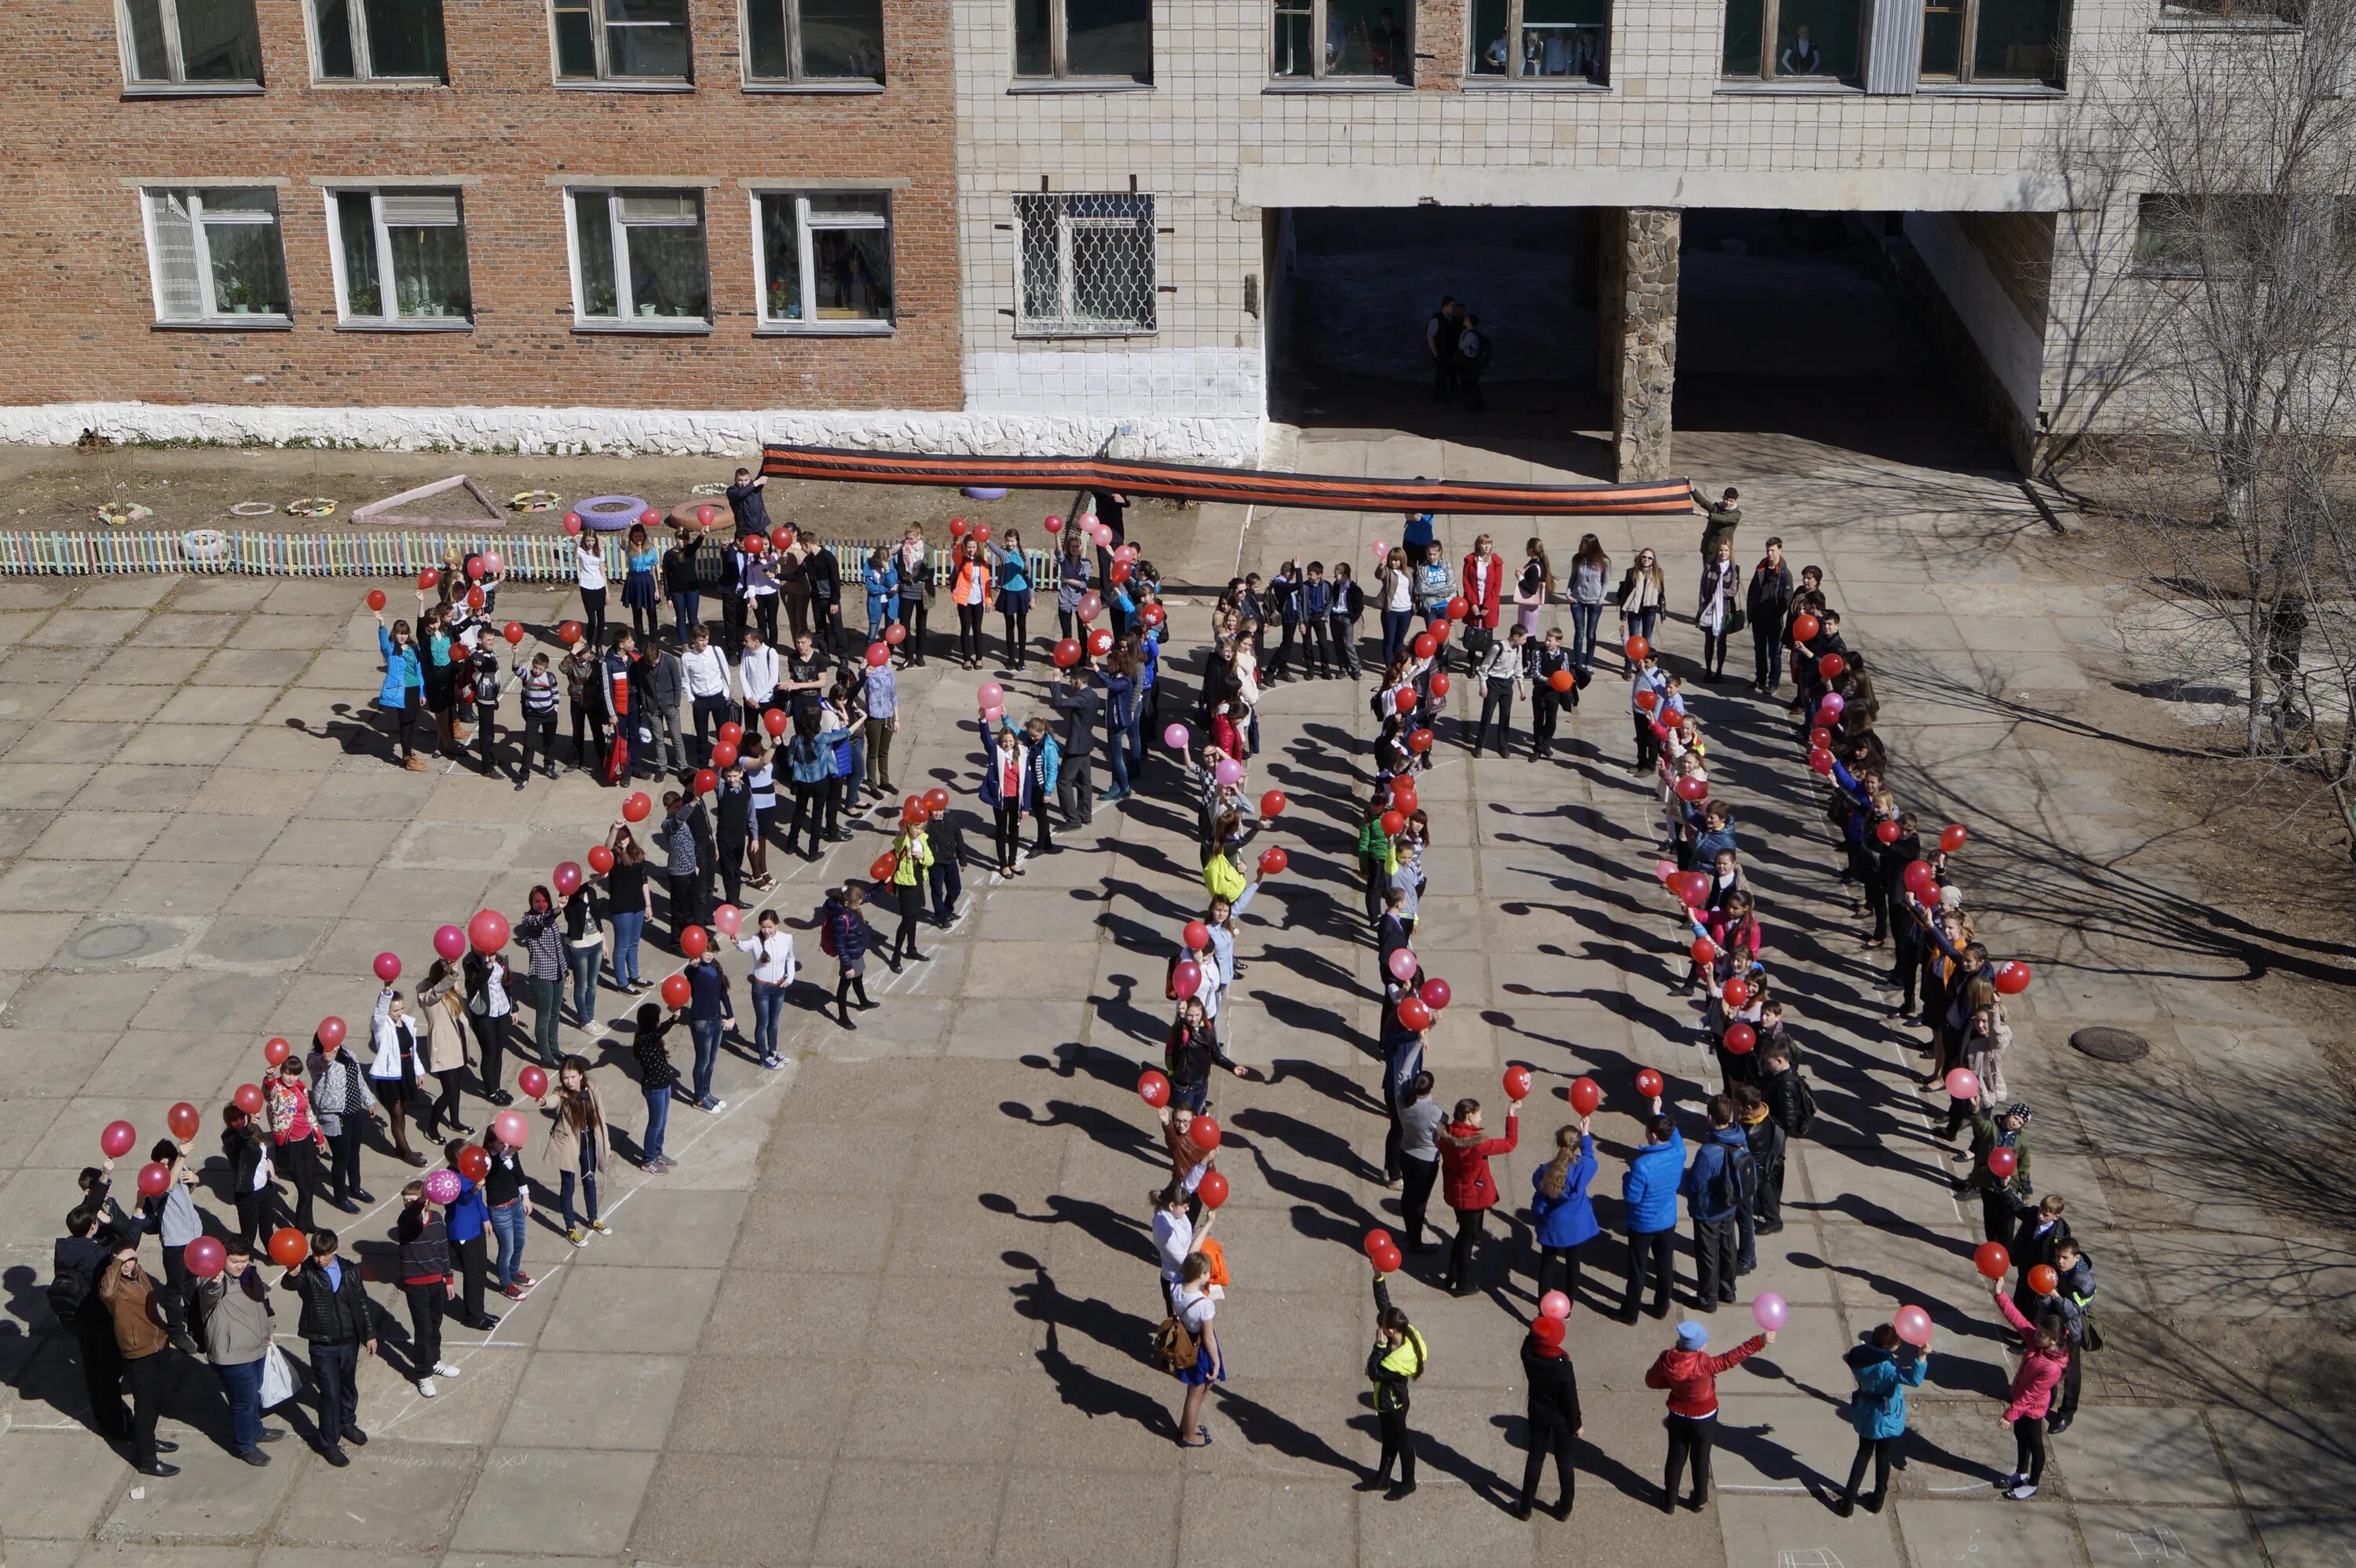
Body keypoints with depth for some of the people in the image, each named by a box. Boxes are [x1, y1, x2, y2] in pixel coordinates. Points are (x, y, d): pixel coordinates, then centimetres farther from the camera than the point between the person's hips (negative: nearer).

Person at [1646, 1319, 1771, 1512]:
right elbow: (1731, 1359, -34)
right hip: (1703, 1419, -3)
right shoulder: (1702, 1365, -35)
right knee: (1700, 1460, 19)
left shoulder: (1666, 1360, -20)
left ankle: (1669, 1502, 33)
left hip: (1677, 1416, 3)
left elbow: (1651, 1380, -5)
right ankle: (1699, 1501, 37)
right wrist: (1759, 1342, -34)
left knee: (1675, 1459, 20)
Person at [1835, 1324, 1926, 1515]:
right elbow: (1914, 1380, -40)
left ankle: (1848, 1503, 20)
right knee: (1883, 1458, 17)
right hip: (1887, 1419, -5)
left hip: (1865, 1415, 5)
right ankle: (1877, 1501, 35)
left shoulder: (1860, 1355, -11)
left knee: (1863, 1454, 21)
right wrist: (1922, 1357, -48)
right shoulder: (1886, 1366, -33)